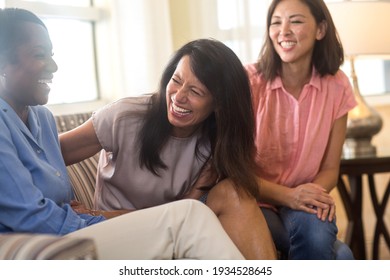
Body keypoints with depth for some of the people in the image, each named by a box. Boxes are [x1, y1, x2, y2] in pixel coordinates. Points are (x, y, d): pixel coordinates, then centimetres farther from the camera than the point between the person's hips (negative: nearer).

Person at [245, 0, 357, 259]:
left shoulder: (336, 85, -3)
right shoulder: (250, 80, -12)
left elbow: (330, 167, 4)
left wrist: (317, 193, -19)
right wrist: (288, 195, -24)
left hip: (304, 200, 3)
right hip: (255, 201, -2)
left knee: (316, 230, -33)